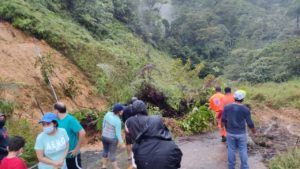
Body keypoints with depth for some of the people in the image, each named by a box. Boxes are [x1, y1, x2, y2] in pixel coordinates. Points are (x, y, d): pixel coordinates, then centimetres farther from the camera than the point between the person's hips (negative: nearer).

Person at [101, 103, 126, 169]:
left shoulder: (108, 114, -11)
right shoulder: (118, 121, -28)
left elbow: (103, 124, 1)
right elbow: (118, 133, -23)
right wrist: (122, 143, -14)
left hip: (104, 136, 6)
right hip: (112, 139, -6)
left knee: (105, 151, 23)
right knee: (112, 154, 6)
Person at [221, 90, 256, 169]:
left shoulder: (227, 107, -11)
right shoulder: (245, 109, -16)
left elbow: (223, 120, -3)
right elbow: (250, 123, -9)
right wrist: (253, 131, 12)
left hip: (230, 133, 2)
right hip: (241, 133, -1)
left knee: (231, 150, 14)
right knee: (243, 151, 14)